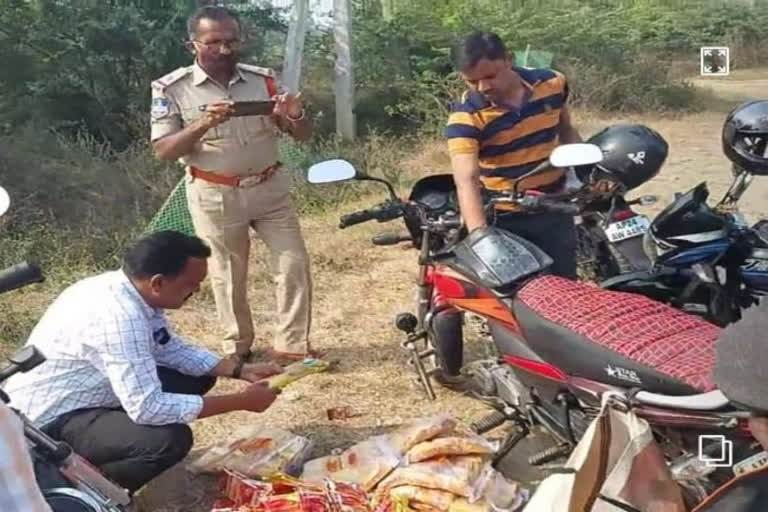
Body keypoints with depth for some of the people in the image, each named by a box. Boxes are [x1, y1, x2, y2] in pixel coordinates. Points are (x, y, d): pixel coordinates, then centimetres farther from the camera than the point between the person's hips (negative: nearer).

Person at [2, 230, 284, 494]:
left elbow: (171, 349, 10)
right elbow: (147, 408, -33)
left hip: (84, 395, 10)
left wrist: (241, 370, 0)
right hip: (49, 421, -10)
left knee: (197, 376, 7)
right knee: (171, 439, -29)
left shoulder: (131, 290, -4)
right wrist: (240, 401, -27)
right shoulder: (119, 316, -32)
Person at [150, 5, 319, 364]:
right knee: (228, 277, 9)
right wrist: (202, 125, -26)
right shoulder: (171, 89, -7)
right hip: (215, 197, -3)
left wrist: (296, 116, -21)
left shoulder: (263, 80, 0)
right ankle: (237, 350, 26)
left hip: (270, 188, 3)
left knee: (294, 264, 2)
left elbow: (302, 136, 3)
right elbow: (163, 150, -11)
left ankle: (291, 346, 15)